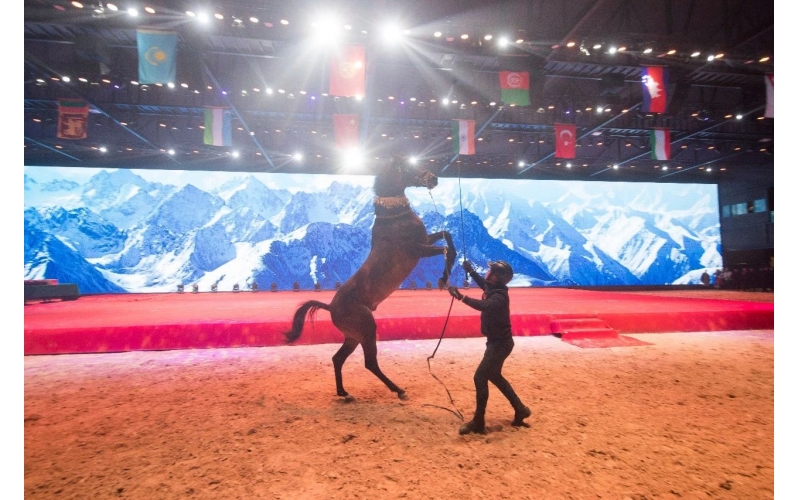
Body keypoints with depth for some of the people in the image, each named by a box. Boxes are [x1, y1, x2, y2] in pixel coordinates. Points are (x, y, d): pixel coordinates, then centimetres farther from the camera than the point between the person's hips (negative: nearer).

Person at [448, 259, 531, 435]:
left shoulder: (499, 297, -26)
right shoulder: (494, 290, 2)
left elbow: (483, 306, -48)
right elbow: (484, 284, 26)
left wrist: (461, 297, -54)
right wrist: (470, 271, 17)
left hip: (500, 344, -10)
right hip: (497, 341, 10)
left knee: (480, 377, -9)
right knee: (494, 376, 21)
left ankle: (478, 422, 1)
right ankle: (520, 409, 34)